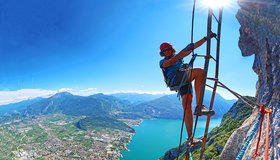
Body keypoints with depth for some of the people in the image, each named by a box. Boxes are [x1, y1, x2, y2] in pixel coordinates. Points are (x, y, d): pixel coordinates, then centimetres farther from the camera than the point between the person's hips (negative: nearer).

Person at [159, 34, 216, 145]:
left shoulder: (178, 56, 31)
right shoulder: (163, 62, 18)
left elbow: (194, 46, 27)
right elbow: (171, 62, -7)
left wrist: (206, 38, 21)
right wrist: (184, 51, -13)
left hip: (185, 83, 5)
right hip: (175, 79, -4)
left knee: (187, 108, -10)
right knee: (200, 72, -28)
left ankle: (190, 138, -6)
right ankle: (199, 107, -36)